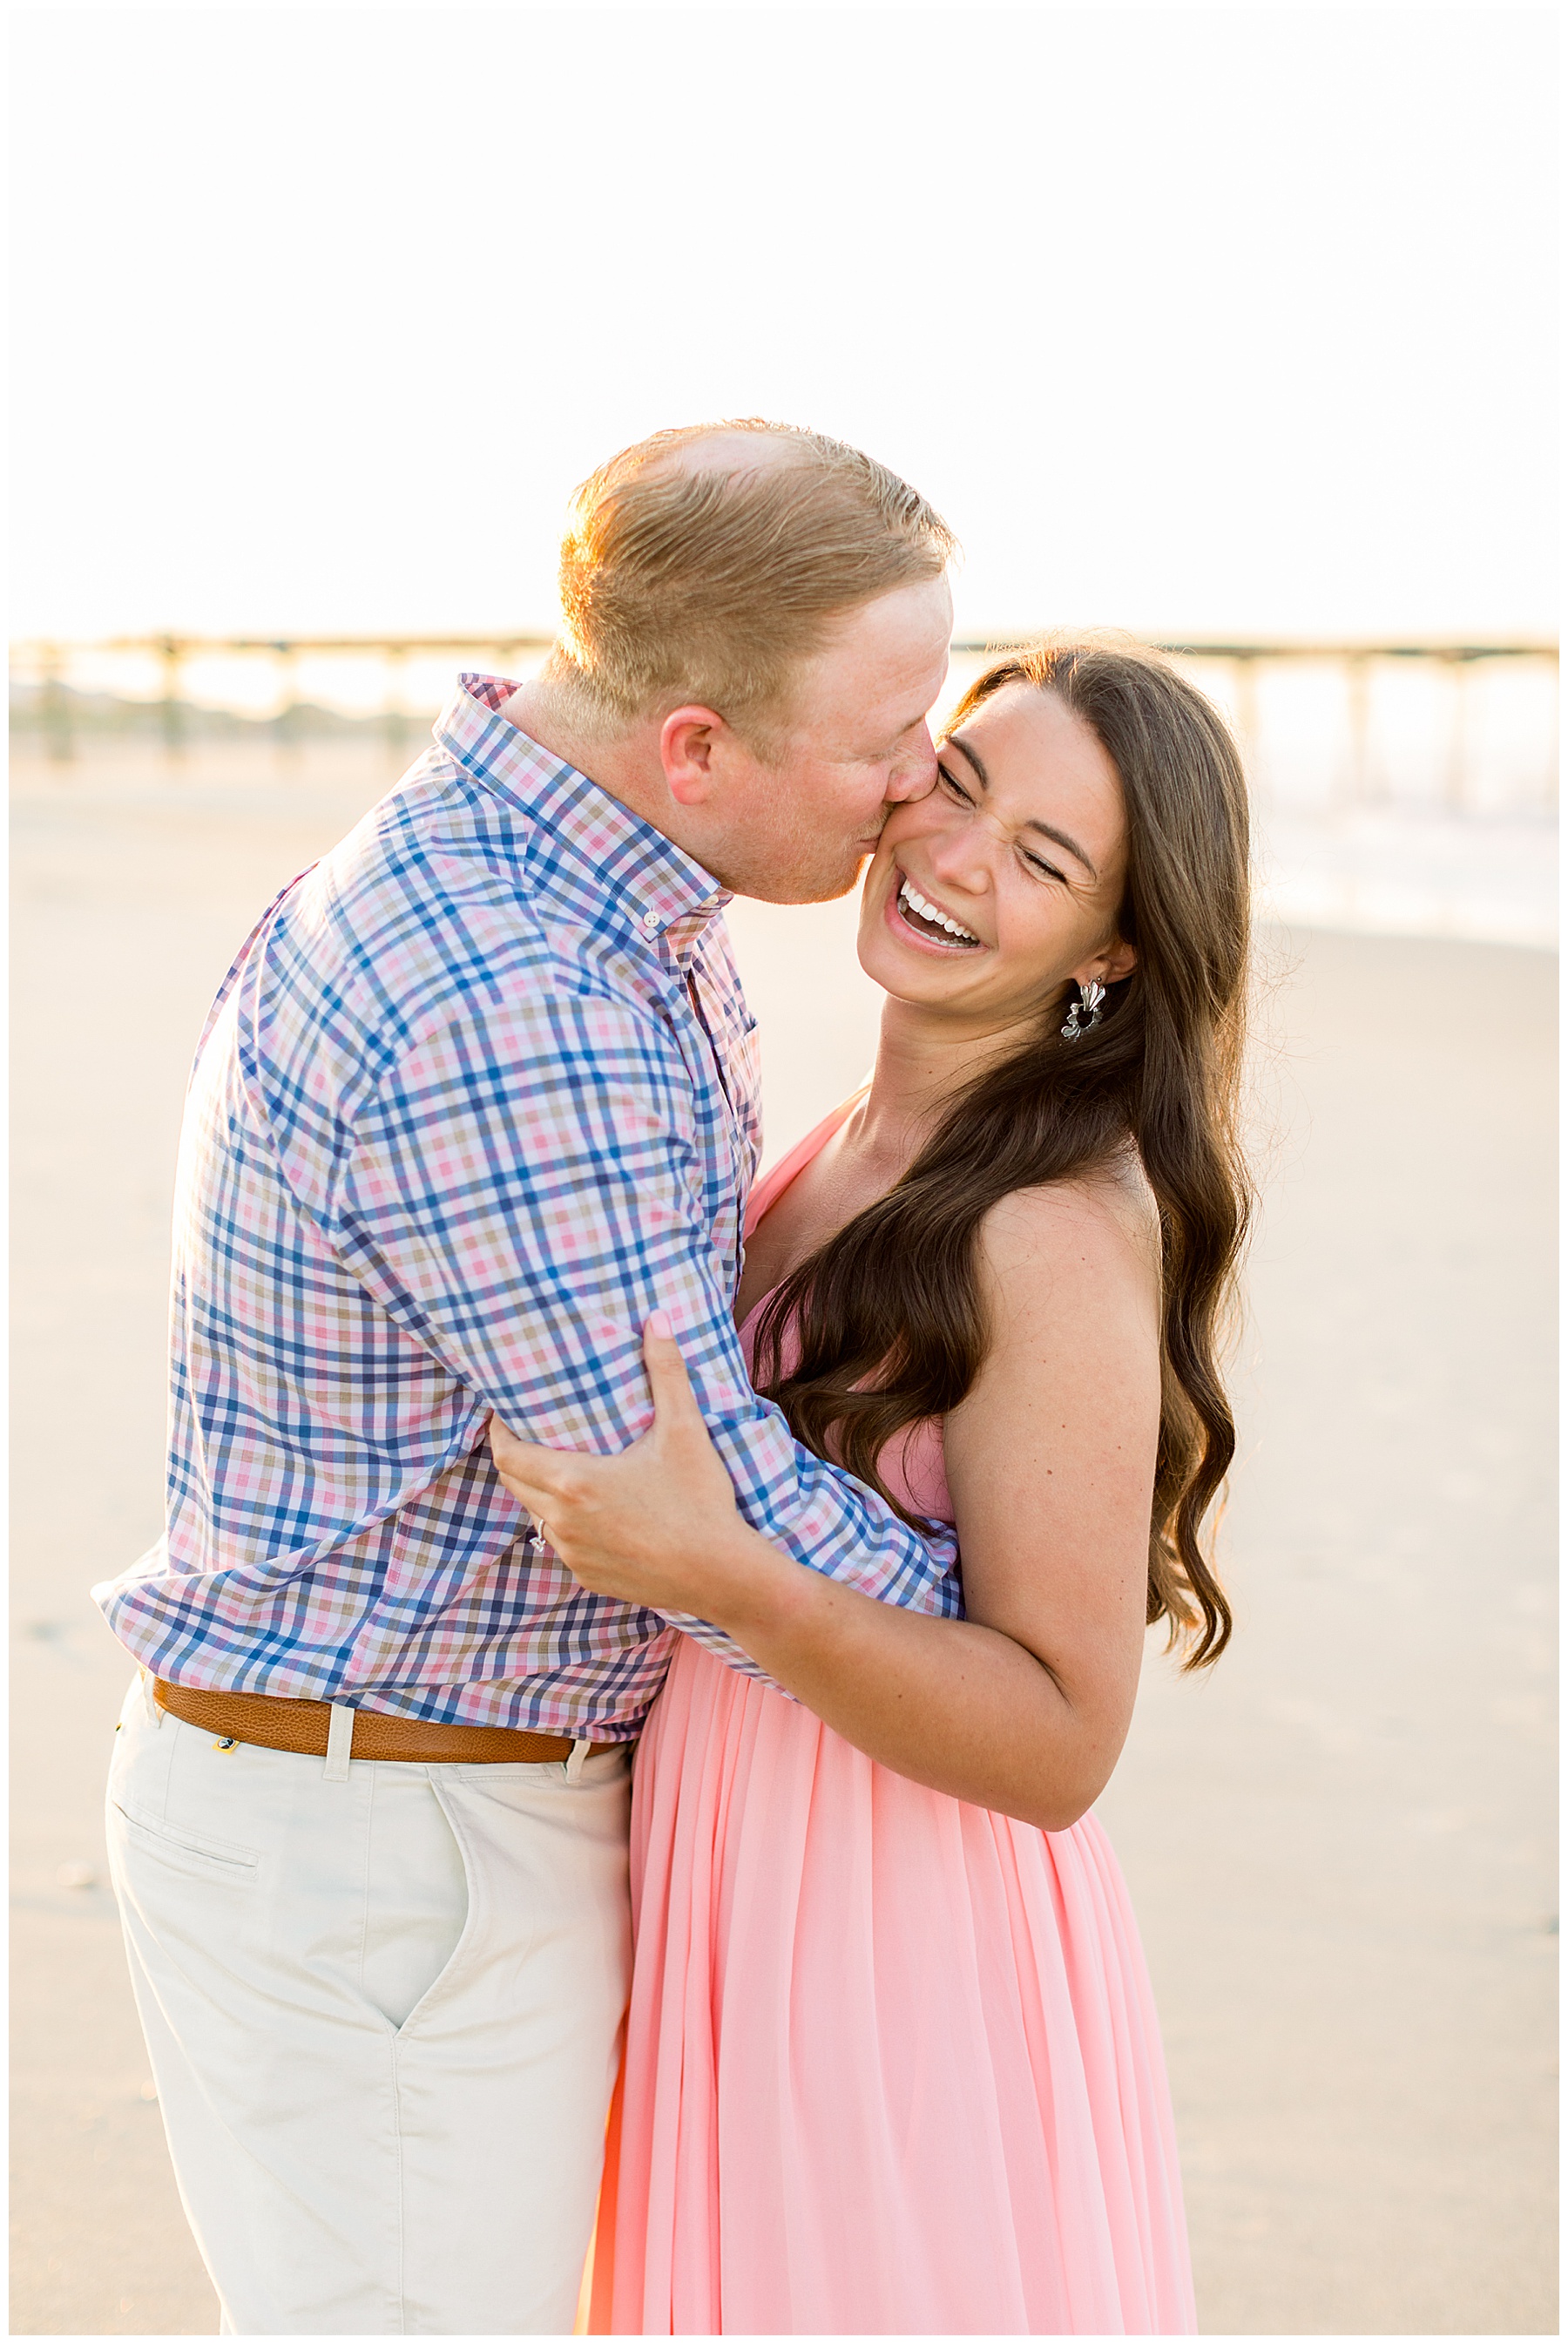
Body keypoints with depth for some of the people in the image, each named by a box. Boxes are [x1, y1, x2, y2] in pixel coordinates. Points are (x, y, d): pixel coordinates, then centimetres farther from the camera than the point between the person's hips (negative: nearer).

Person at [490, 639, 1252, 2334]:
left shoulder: (1066, 1229, -22)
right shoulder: (849, 1149, 4)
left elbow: (1060, 1744, -22)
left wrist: (724, 1578, -32)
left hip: (909, 1968, -8)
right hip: (738, 1906, 8)